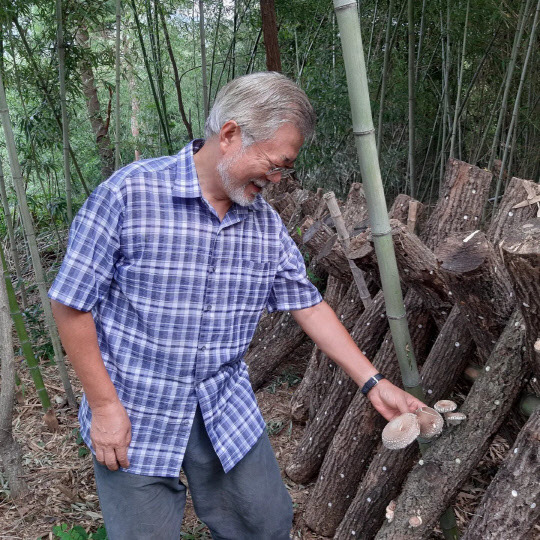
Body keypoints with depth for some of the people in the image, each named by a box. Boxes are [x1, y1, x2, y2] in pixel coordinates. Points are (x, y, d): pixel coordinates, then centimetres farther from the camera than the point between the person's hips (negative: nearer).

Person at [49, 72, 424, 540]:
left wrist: (373, 383, 3)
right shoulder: (129, 194, -18)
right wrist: (105, 405, -13)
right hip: (134, 418, -4)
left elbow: (308, 305, 5)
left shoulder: (267, 224, -1)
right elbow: (72, 304, -14)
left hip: (227, 412, 5)